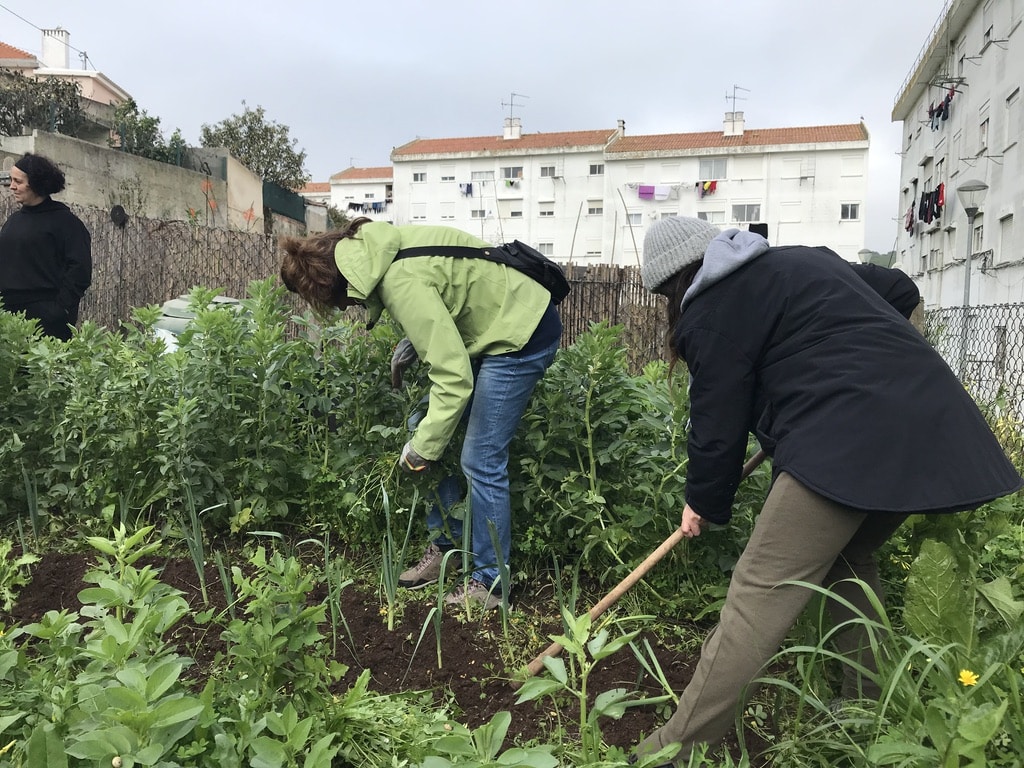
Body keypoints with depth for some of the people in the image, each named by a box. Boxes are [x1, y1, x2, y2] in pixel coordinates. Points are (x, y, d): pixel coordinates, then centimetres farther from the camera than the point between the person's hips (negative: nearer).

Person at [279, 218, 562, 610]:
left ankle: (488, 583, 9)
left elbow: (453, 378, -29)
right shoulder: (374, 250, -1)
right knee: (431, 429, 9)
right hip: (490, 327, 10)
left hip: (520, 335, -10)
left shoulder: (402, 282, -29)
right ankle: (444, 548, 22)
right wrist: (411, 348, 2)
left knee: (481, 461, -7)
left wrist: (422, 449, -19)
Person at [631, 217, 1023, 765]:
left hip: (849, 438, -9)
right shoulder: (803, 260, 25)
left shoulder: (712, 308, 1)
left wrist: (704, 504, 15)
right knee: (848, 561, 25)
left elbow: (718, 421, 1)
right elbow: (899, 291, 32)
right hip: (931, 420, 9)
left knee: (762, 591, -7)